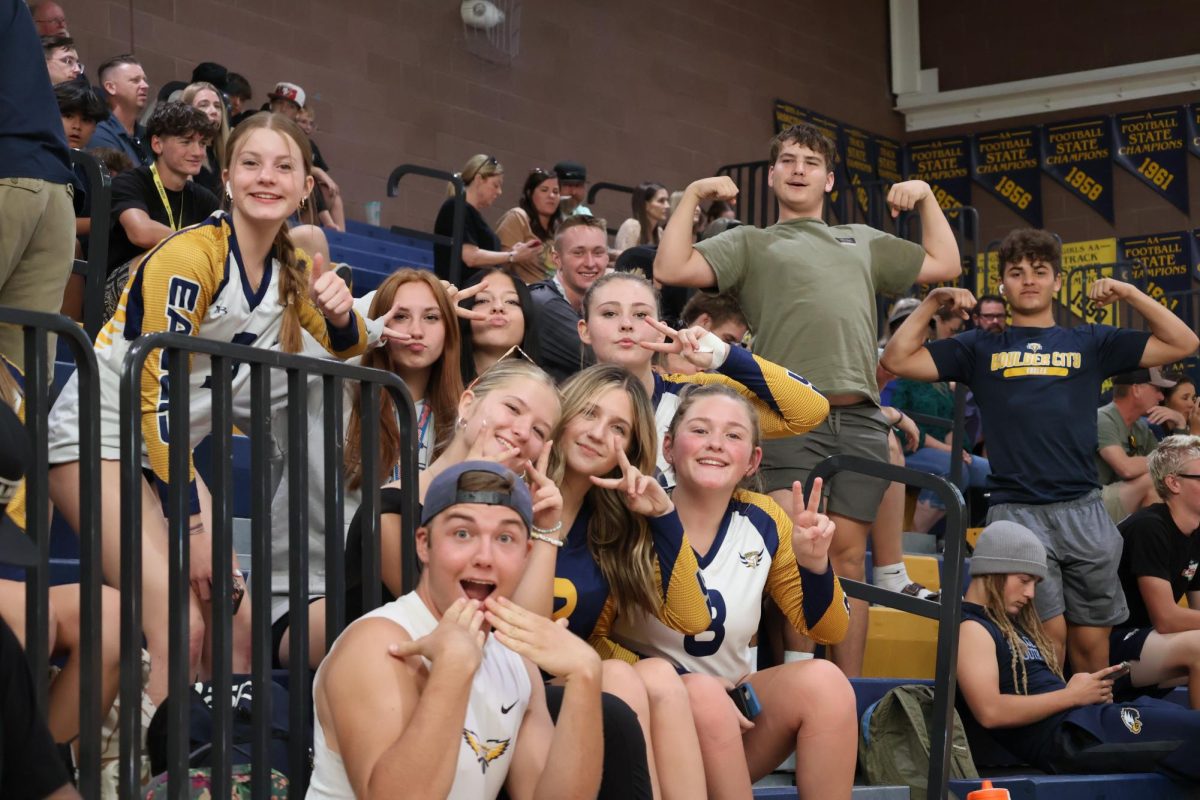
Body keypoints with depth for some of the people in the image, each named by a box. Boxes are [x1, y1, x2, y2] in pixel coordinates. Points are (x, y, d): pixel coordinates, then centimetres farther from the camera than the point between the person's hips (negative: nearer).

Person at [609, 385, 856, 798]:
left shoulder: (765, 522, -2)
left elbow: (826, 631, 5)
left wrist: (813, 562, -16)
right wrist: (691, 689, -21)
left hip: (734, 705, 4)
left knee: (824, 681, -22)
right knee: (702, 695, -34)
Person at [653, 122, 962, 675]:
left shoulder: (864, 242, 29)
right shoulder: (749, 243, 18)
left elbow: (944, 265, 30)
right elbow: (672, 270, 5)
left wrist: (926, 198, 25)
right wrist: (692, 197, 6)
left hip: (859, 419, 3)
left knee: (848, 555, 3)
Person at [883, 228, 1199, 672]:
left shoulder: (1089, 344, 17)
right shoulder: (981, 348, 14)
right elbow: (898, 360, 8)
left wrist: (1129, 294, 5)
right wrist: (933, 302, 2)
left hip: (1083, 510, 2)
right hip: (1015, 512, -2)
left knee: (1092, 640, 5)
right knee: (1048, 634, -11)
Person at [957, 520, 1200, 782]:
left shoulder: (1010, 622, 27)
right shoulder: (971, 628, -5)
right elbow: (990, 712, -19)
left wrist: (1088, 690, -1)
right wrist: (1071, 696, -11)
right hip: (1066, 736, -10)